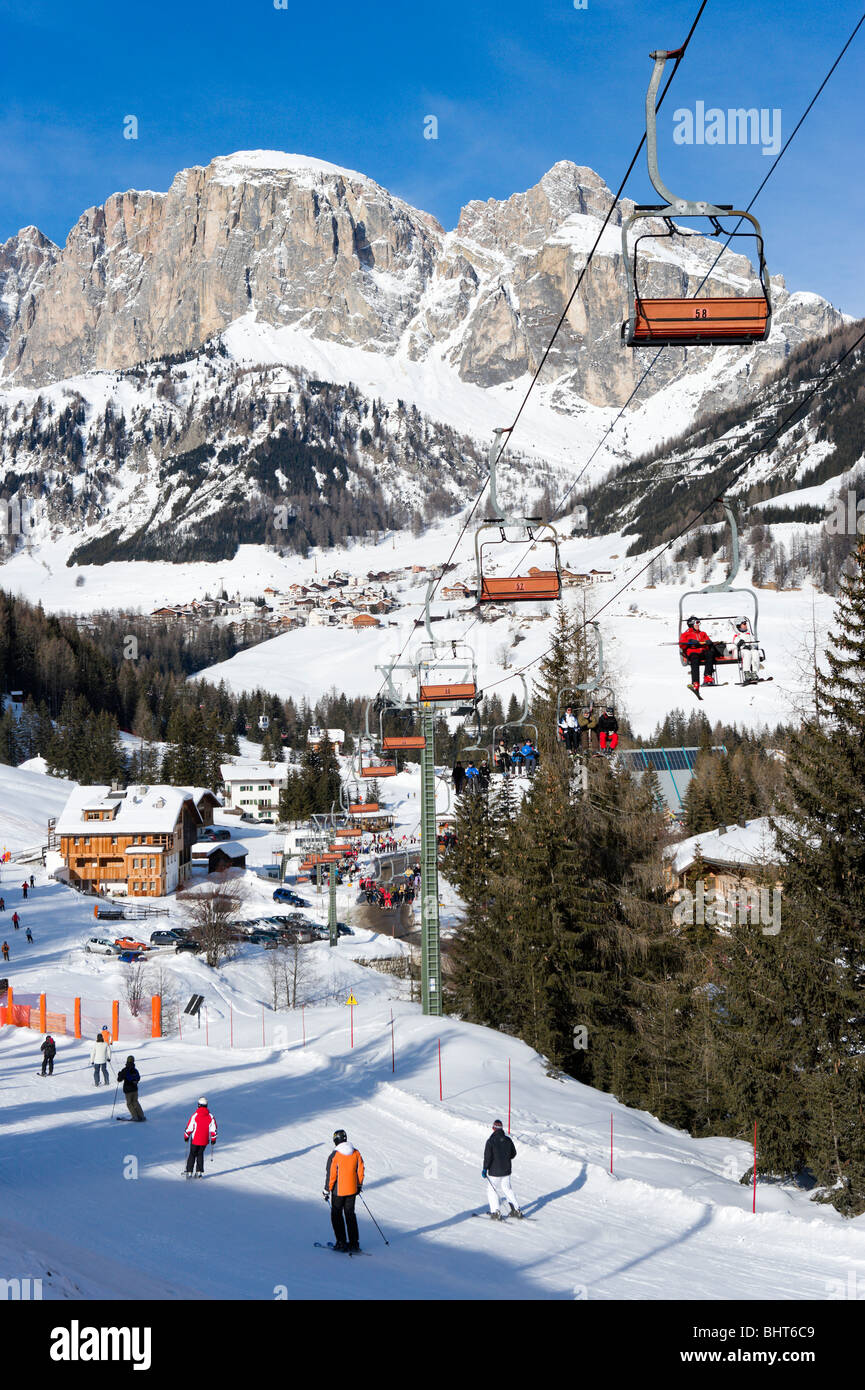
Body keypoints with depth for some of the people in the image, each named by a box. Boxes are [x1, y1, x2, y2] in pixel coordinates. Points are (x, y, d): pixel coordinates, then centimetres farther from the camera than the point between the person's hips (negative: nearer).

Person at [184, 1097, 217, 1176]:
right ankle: (199, 1172, 11)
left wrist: (186, 1136, 8)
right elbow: (213, 1128, 0)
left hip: (195, 1139, -2)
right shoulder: (210, 1116, -4)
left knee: (192, 1155, 12)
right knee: (200, 1154, 18)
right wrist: (213, 1139, 12)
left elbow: (189, 1127, -7)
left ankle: (189, 1172, 6)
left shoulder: (195, 1115, -11)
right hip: (204, 1141, 2)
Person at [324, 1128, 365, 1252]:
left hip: (338, 1191, -4)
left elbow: (330, 1175, -13)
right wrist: (359, 1185, 18)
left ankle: (341, 1242, 7)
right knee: (350, 1214, 15)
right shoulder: (356, 1153, -3)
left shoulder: (334, 1156, -17)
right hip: (352, 1190, 5)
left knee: (336, 1215, 10)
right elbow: (360, 1170, 5)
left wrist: (327, 1191, -3)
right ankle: (354, 1242, 15)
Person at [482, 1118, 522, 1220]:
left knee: (493, 1191, 9)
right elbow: (513, 1154, 9)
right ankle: (516, 1210, 16)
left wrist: (485, 1169, -6)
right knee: (507, 1189, 19)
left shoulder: (490, 1141, -16)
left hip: (494, 1171, -5)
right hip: (506, 1171, 5)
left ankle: (496, 1212, 1)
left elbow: (487, 1157, -17)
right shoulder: (508, 1140, -1)